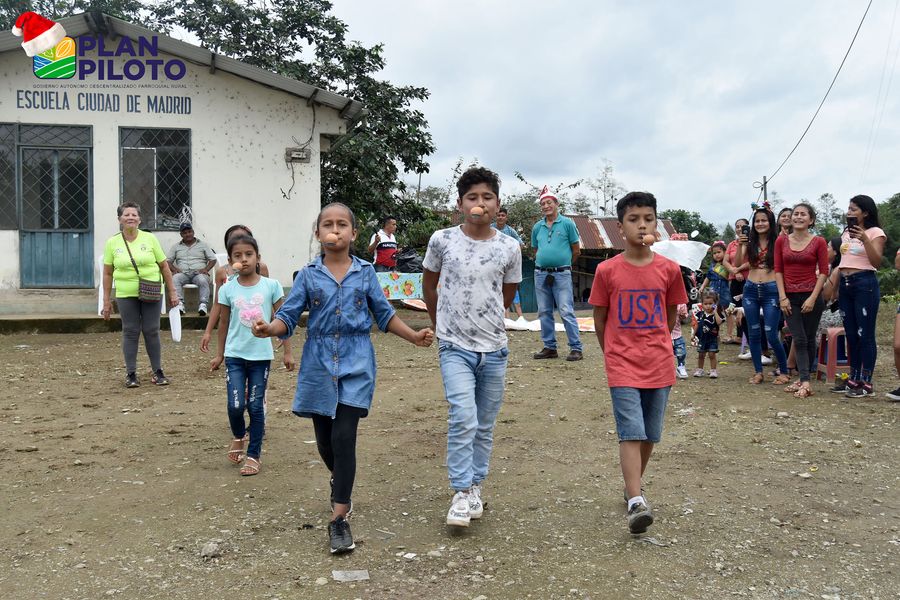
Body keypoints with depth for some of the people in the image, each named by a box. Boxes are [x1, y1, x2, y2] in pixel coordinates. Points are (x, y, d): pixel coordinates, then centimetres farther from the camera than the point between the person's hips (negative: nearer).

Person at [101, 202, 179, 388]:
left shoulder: (150, 238, 1)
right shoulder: (112, 243, 2)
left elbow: (164, 267, 4)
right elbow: (107, 273, 6)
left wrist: (172, 292, 2)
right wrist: (106, 301, 5)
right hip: (126, 295, 0)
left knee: (151, 331, 3)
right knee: (130, 332, 4)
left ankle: (157, 372, 14)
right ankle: (131, 374, 14)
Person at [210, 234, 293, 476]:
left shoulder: (271, 286, -5)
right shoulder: (227, 289, -2)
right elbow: (224, 323, 9)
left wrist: (287, 352, 1)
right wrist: (219, 355, 15)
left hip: (261, 355, -1)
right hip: (235, 355, 1)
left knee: (255, 406, 4)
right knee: (235, 406, -5)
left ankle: (254, 455, 18)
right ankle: (238, 436, 27)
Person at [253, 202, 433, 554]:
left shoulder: (365, 273, 4)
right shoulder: (308, 275, 3)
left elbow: (383, 314, 13)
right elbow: (289, 316, -1)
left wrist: (413, 336, 3)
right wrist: (269, 328, -22)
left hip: (356, 364, -2)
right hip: (319, 364, 2)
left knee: (344, 437, -11)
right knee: (325, 440, 13)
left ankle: (339, 518, -4)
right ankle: (340, 483, 45)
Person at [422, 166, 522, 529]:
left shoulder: (509, 248, -2)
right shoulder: (442, 240, -5)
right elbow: (429, 286, 11)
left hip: (494, 348, 2)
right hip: (454, 347, -2)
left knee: (485, 425, 11)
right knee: (463, 418, -15)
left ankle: (475, 486, 28)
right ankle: (461, 494, -3)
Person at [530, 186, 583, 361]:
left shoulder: (567, 223, -2)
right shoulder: (537, 227, 10)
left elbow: (576, 250, 3)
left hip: (561, 274, -5)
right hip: (541, 273, 5)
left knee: (566, 312, -8)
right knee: (544, 312, 8)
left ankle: (576, 348, -4)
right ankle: (549, 347, 17)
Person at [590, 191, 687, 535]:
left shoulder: (669, 270, -1)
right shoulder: (607, 271, -5)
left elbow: (671, 315, 12)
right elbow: (600, 318, 6)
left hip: (659, 365, 3)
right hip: (622, 366, -2)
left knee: (650, 435, 12)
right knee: (631, 433, -11)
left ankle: (633, 485, 32)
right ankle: (636, 502, -13)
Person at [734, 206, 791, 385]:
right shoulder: (749, 242, 7)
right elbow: (738, 263, -4)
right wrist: (739, 245, -16)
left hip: (771, 290, -4)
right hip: (751, 290, 4)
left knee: (771, 334, -4)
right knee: (753, 333, 8)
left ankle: (784, 371, 13)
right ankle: (758, 372, 20)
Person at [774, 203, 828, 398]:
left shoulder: (818, 242, -2)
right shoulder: (781, 241, 5)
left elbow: (823, 272, -4)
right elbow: (778, 270, 4)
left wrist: (813, 298, -12)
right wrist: (782, 297, -4)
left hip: (811, 296, -2)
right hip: (790, 296, 2)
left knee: (809, 339, 6)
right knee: (799, 339, -4)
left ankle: (802, 379, 15)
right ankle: (805, 383, -8)